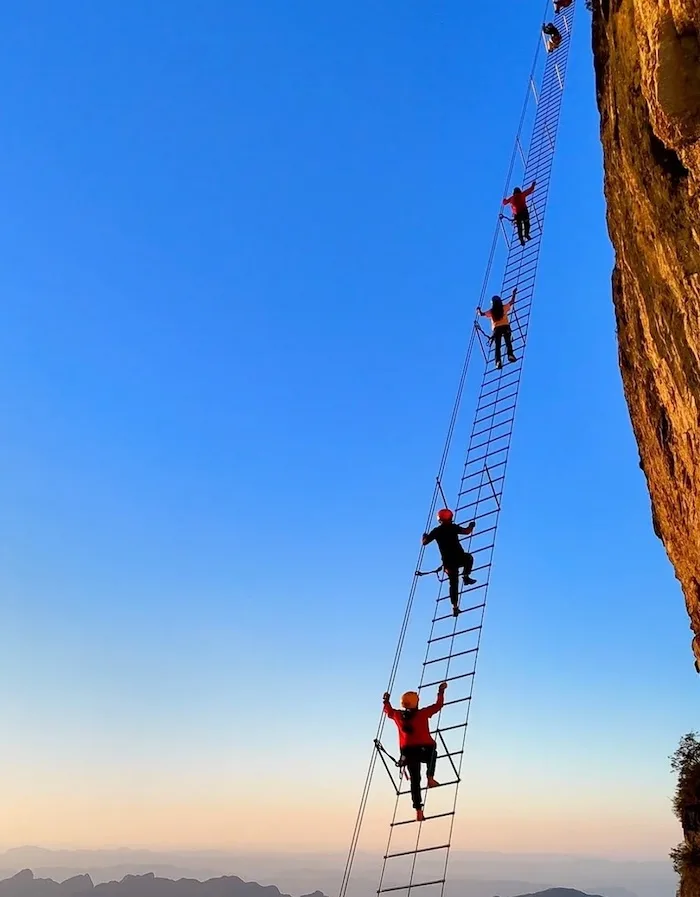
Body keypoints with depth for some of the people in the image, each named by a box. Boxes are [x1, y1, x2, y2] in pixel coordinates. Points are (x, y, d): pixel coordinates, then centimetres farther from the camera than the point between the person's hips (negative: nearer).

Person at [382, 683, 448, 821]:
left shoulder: (398, 715, 4)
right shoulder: (422, 713, -7)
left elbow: (388, 710, 24)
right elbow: (438, 705, 0)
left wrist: (386, 700, 40)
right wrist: (441, 692, 12)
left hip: (408, 752, 3)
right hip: (425, 750, -3)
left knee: (415, 780, 10)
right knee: (432, 753, 34)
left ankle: (418, 810, 4)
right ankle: (430, 778, 18)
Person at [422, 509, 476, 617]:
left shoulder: (436, 531, 6)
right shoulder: (453, 527, -3)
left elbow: (424, 542, 11)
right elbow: (467, 531, -4)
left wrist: (425, 536, 33)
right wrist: (471, 526, 17)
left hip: (448, 561, 3)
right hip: (459, 558, -3)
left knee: (453, 584, 11)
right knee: (469, 558, 33)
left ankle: (455, 606, 4)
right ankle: (466, 577, 18)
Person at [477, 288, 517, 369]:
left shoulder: (491, 312, 6)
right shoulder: (504, 308, 6)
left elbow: (482, 314, 11)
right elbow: (512, 302, 19)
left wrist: (478, 310, 32)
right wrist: (514, 293, 33)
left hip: (496, 329, 1)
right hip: (505, 327, -1)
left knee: (497, 345, -2)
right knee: (508, 342, -2)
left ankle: (498, 361, -15)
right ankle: (510, 355, -26)